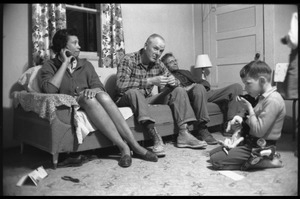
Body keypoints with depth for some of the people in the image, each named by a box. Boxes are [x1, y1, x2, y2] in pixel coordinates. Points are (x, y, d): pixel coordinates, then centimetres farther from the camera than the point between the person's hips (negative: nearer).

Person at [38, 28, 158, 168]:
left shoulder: (85, 64, 20)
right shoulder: (50, 66, 8)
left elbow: (98, 86, 7)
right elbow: (49, 90, -13)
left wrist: (93, 90, -18)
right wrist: (65, 64, -6)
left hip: (88, 102, 3)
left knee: (102, 95, -31)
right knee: (88, 98, -35)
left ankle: (135, 145, -35)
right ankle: (123, 147, -38)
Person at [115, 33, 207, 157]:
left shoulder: (158, 63, 4)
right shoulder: (128, 60, -14)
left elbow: (173, 81, 9)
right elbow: (120, 86, -28)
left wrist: (174, 82, -18)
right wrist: (150, 81, -33)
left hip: (147, 99, 6)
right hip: (127, 100, -6)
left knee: (179, 91, -6)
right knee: (134, 92, -38)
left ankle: (183, 134, -18)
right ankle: (156, 137, -43)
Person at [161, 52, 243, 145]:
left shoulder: (185, 72, 37)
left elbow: (203, 82, 26)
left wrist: (202, 85, 0)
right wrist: (185, 88, -17)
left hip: (205, 92, 7)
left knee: (237, 87, -6)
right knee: (199, 88, -42)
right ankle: (202, 130, -37)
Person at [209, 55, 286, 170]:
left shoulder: (273, 100, -22)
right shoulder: (262, 97, 9)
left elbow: (259, 130, -26)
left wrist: (249, 108, -18)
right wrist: (239, 119, -2)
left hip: (259, 148, -10)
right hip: (249, 141, 10)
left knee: (216, 161, -14)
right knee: (212, 153, 9)